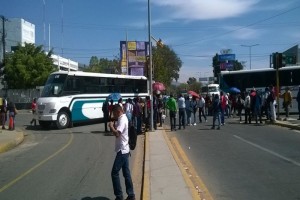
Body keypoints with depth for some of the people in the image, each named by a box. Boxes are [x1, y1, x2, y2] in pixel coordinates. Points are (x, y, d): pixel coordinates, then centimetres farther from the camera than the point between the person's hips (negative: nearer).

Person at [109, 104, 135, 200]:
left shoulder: (122, 120, -17)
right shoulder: (123, 118, 15)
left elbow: (117, 133, -29)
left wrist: (111, 126, -13)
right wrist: (114, 126, 4)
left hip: (122, 150, -10)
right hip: (125, 150, 10)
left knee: (114, 173, -4)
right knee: (126, 173, 12)